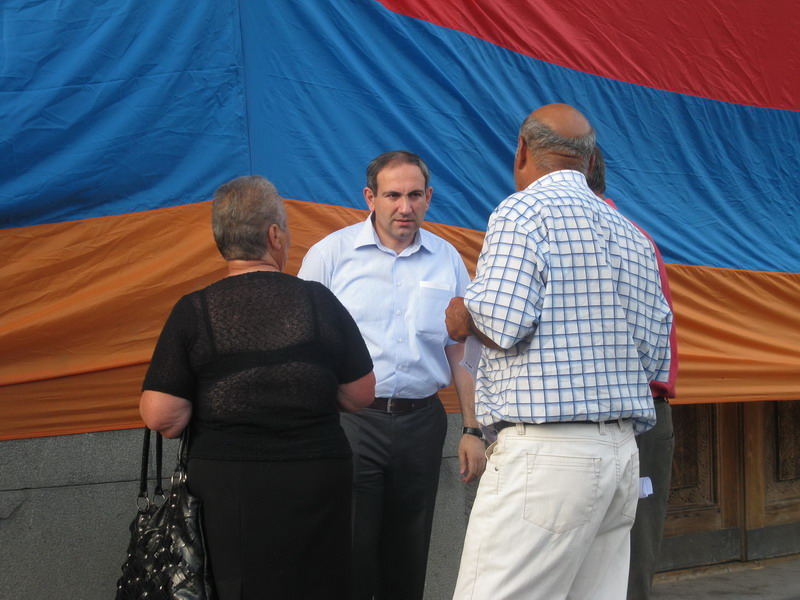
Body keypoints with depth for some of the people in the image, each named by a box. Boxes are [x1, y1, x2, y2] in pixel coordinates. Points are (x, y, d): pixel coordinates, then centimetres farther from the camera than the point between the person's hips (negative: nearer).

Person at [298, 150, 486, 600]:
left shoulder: (447, 260, 8)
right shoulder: (331, 254, 0)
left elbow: (461, 353, 12)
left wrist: (473, 430, 7)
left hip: (421, 423, 3)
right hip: (350, 422, -3)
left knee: (408, 561, 11)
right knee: (350, 554, -1)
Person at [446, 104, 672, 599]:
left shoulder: (524, 210, -4)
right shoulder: (635, 238, 18)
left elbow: (502, 325, -15)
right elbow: (656, 356, 15)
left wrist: (463, 318, 6)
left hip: (547, 449, -8)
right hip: (624, 451, 8)